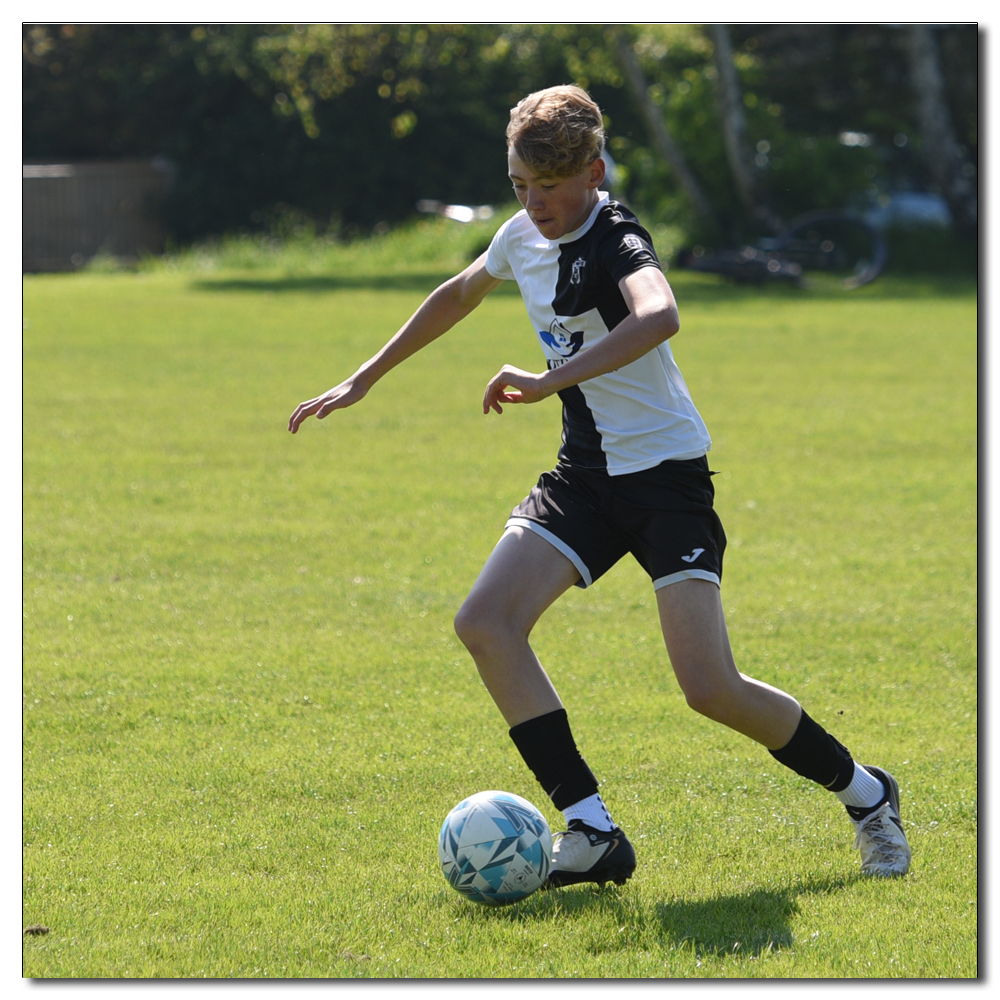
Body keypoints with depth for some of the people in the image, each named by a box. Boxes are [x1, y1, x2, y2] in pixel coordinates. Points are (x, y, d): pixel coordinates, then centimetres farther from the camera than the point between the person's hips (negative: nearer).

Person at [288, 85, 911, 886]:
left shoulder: (616, 242, -20)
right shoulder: (523, 237, 5)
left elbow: (659, 317, -45)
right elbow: (459, 295, 27)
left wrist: (548, 380, -43)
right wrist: (366, 379, 32)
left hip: (666, 470, -8)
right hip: (586, 474, 8)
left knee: (710, 687, -15)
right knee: (485, 622, -13)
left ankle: (866, 795, 11)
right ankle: (592, 831, -11)